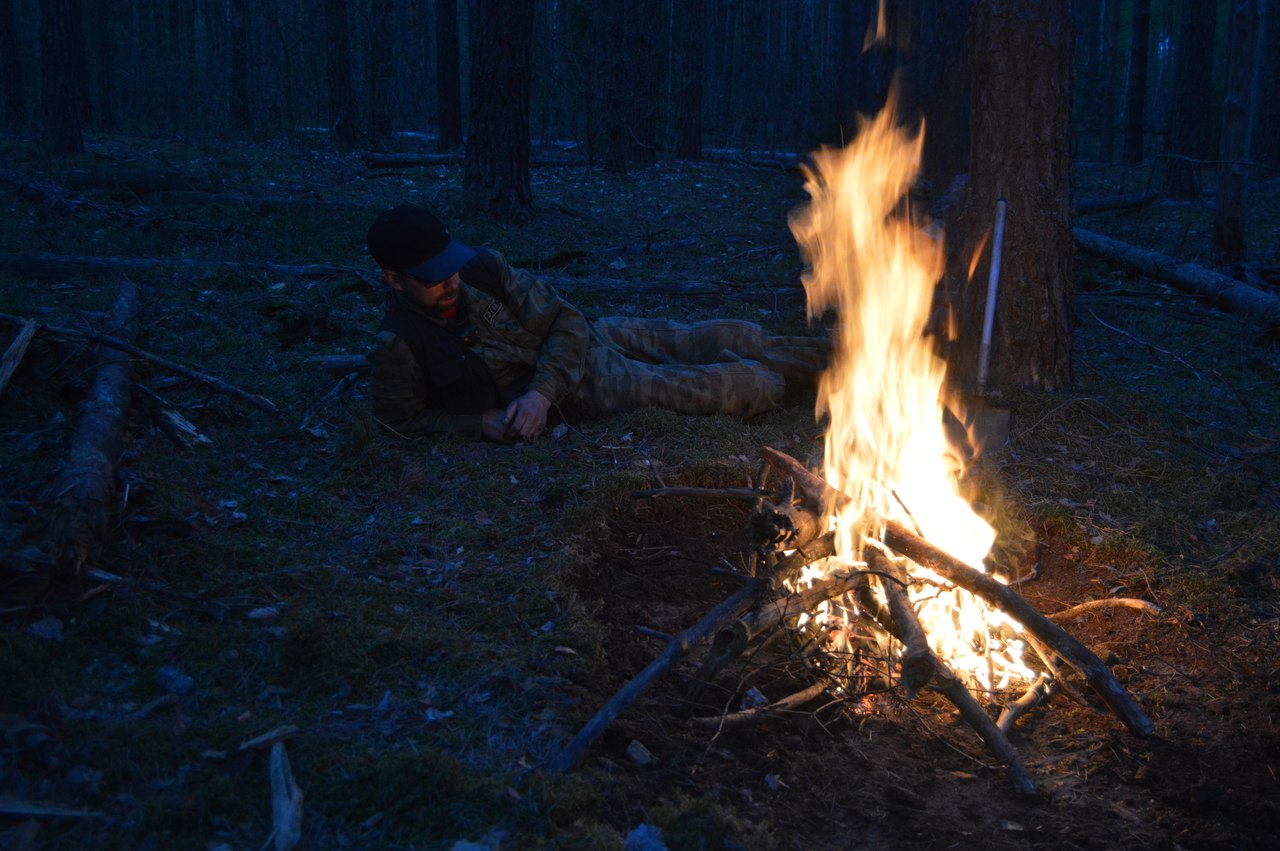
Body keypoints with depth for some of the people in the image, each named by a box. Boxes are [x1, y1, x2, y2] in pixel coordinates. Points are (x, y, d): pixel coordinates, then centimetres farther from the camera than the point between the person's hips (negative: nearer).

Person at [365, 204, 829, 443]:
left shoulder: (482, 268, -13)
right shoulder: (399, 346, -23)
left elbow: (565, 320, -9)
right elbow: (403, 420, -10)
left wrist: (540, 392, -24)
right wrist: (481, 421, -23)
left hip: (585, 339, 4)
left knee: (732, 340, 5)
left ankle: (832, 357, 24)